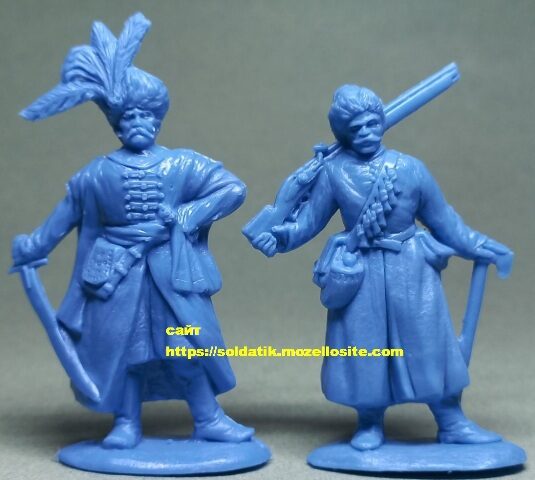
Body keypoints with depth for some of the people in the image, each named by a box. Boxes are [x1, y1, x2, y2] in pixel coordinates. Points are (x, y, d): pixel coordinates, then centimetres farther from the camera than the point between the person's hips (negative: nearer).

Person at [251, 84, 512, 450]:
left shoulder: (410, 168, -3)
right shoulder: (333, 173, -6)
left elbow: (441, 218, 6)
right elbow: (311, 219, -2)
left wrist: (475, 246, 7)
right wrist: (279, 236, -17)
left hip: (411, 270, 1)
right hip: (361, 274, 0)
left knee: (430, 344, 3)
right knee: (365, 350, 5)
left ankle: (453, 424, 14)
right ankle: (370, 426, 22)